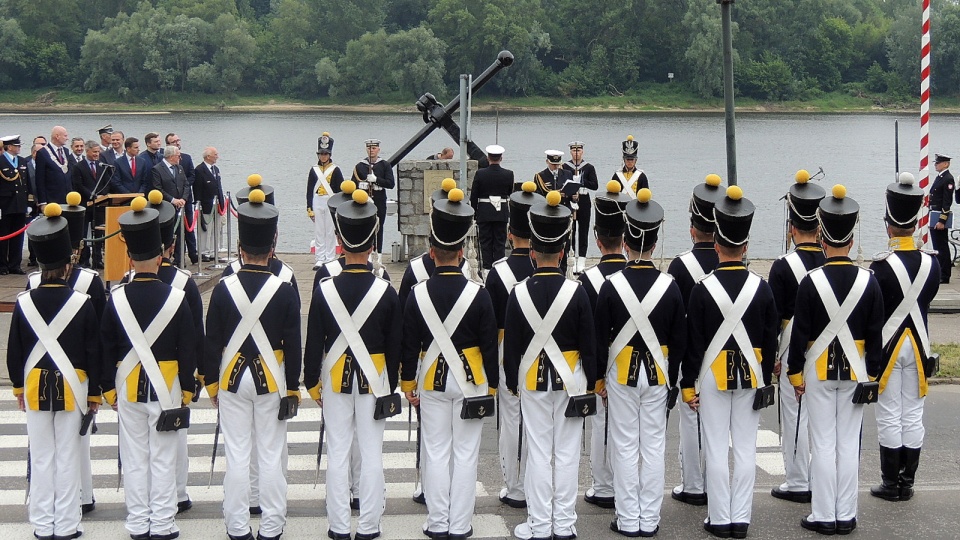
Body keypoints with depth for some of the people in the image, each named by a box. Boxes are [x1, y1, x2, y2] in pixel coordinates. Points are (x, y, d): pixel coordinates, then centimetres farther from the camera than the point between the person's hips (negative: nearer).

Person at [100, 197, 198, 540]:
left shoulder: (117, 299, -6)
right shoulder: (176, 298, -9)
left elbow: (106, 348, 0)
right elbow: (188, 349, -6)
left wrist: (110, 390, 10)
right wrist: (187, 391, 4)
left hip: (128, 389, 1)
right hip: (166, 388, -1)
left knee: (134, 458, 9)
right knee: (163, 459, 4)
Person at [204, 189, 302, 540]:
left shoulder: (224, 289, -7)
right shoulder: (284, 291, -9)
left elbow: (212, 343, -3)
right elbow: (293, 345, -6)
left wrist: (212, 385, 8)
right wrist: (292, 388, 5)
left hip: (232, 379, 1)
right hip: (272, 380, -1)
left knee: (236, 456, 7)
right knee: (271, 456, 6)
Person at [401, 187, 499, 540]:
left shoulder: (418, 294, -7)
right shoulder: (478, 294, -10)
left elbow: (409, 346, -2)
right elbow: (490, 345, -5)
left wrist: (409, 386, 9)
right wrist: (491, 386, 6)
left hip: (432, 381, 1)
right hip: (470, 380, -1)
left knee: (436, 453, 8)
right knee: (465, 454, 5)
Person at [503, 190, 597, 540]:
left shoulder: (519, 293, -7)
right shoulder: (576, 291, -9)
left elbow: (511, 344, -2)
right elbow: (588, 343, -4)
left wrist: (512, 382, 10)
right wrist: (591, 382, 7)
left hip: (533, 380, 0)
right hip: (570, 379, 0)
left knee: (538, 452, 5)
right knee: (567, 452, 6)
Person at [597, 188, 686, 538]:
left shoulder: (612, 285, -11)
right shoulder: (670, 286, -6)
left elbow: (600, 338, -7)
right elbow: (679, 341, 0)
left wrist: (599, 379, 4)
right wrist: (672, 380, 11)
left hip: (622, 373, -1)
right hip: (657, 374, 2)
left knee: (625, 448, 5)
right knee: (654, 447, 8)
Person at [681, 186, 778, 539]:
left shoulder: (703, 289, -11)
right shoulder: (761, 287, -3)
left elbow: (693, 342, -8)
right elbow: (771, 340, 2)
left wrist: (688, 384, 0)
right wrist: (765, 379, 12)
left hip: (713, 375, -2)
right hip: (751, 374, 2)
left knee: (716, 449, 3)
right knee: (746, 449, 7)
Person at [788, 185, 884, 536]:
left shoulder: (812, 282, -11)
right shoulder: (868, 281, -4)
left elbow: (800, 333, -9)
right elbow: (875, 335, 0)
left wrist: (795, 374, 1)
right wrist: (872, 375, 8)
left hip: (819, 369, -2)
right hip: (854, 369, 2)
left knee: (823, 444, 3)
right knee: (849, 444, 8)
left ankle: (824, 516, 7)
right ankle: (846, 516, 13)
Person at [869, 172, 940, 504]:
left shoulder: (882, 266, -18)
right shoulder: (931, 263, -4)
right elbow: (928, 298, 10)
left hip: (888, 345, -4)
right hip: (918, 343, 4)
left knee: (889, 417, 3)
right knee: (913, 416, 10)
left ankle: (891, 484, 7)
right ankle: (907, 483, 15)